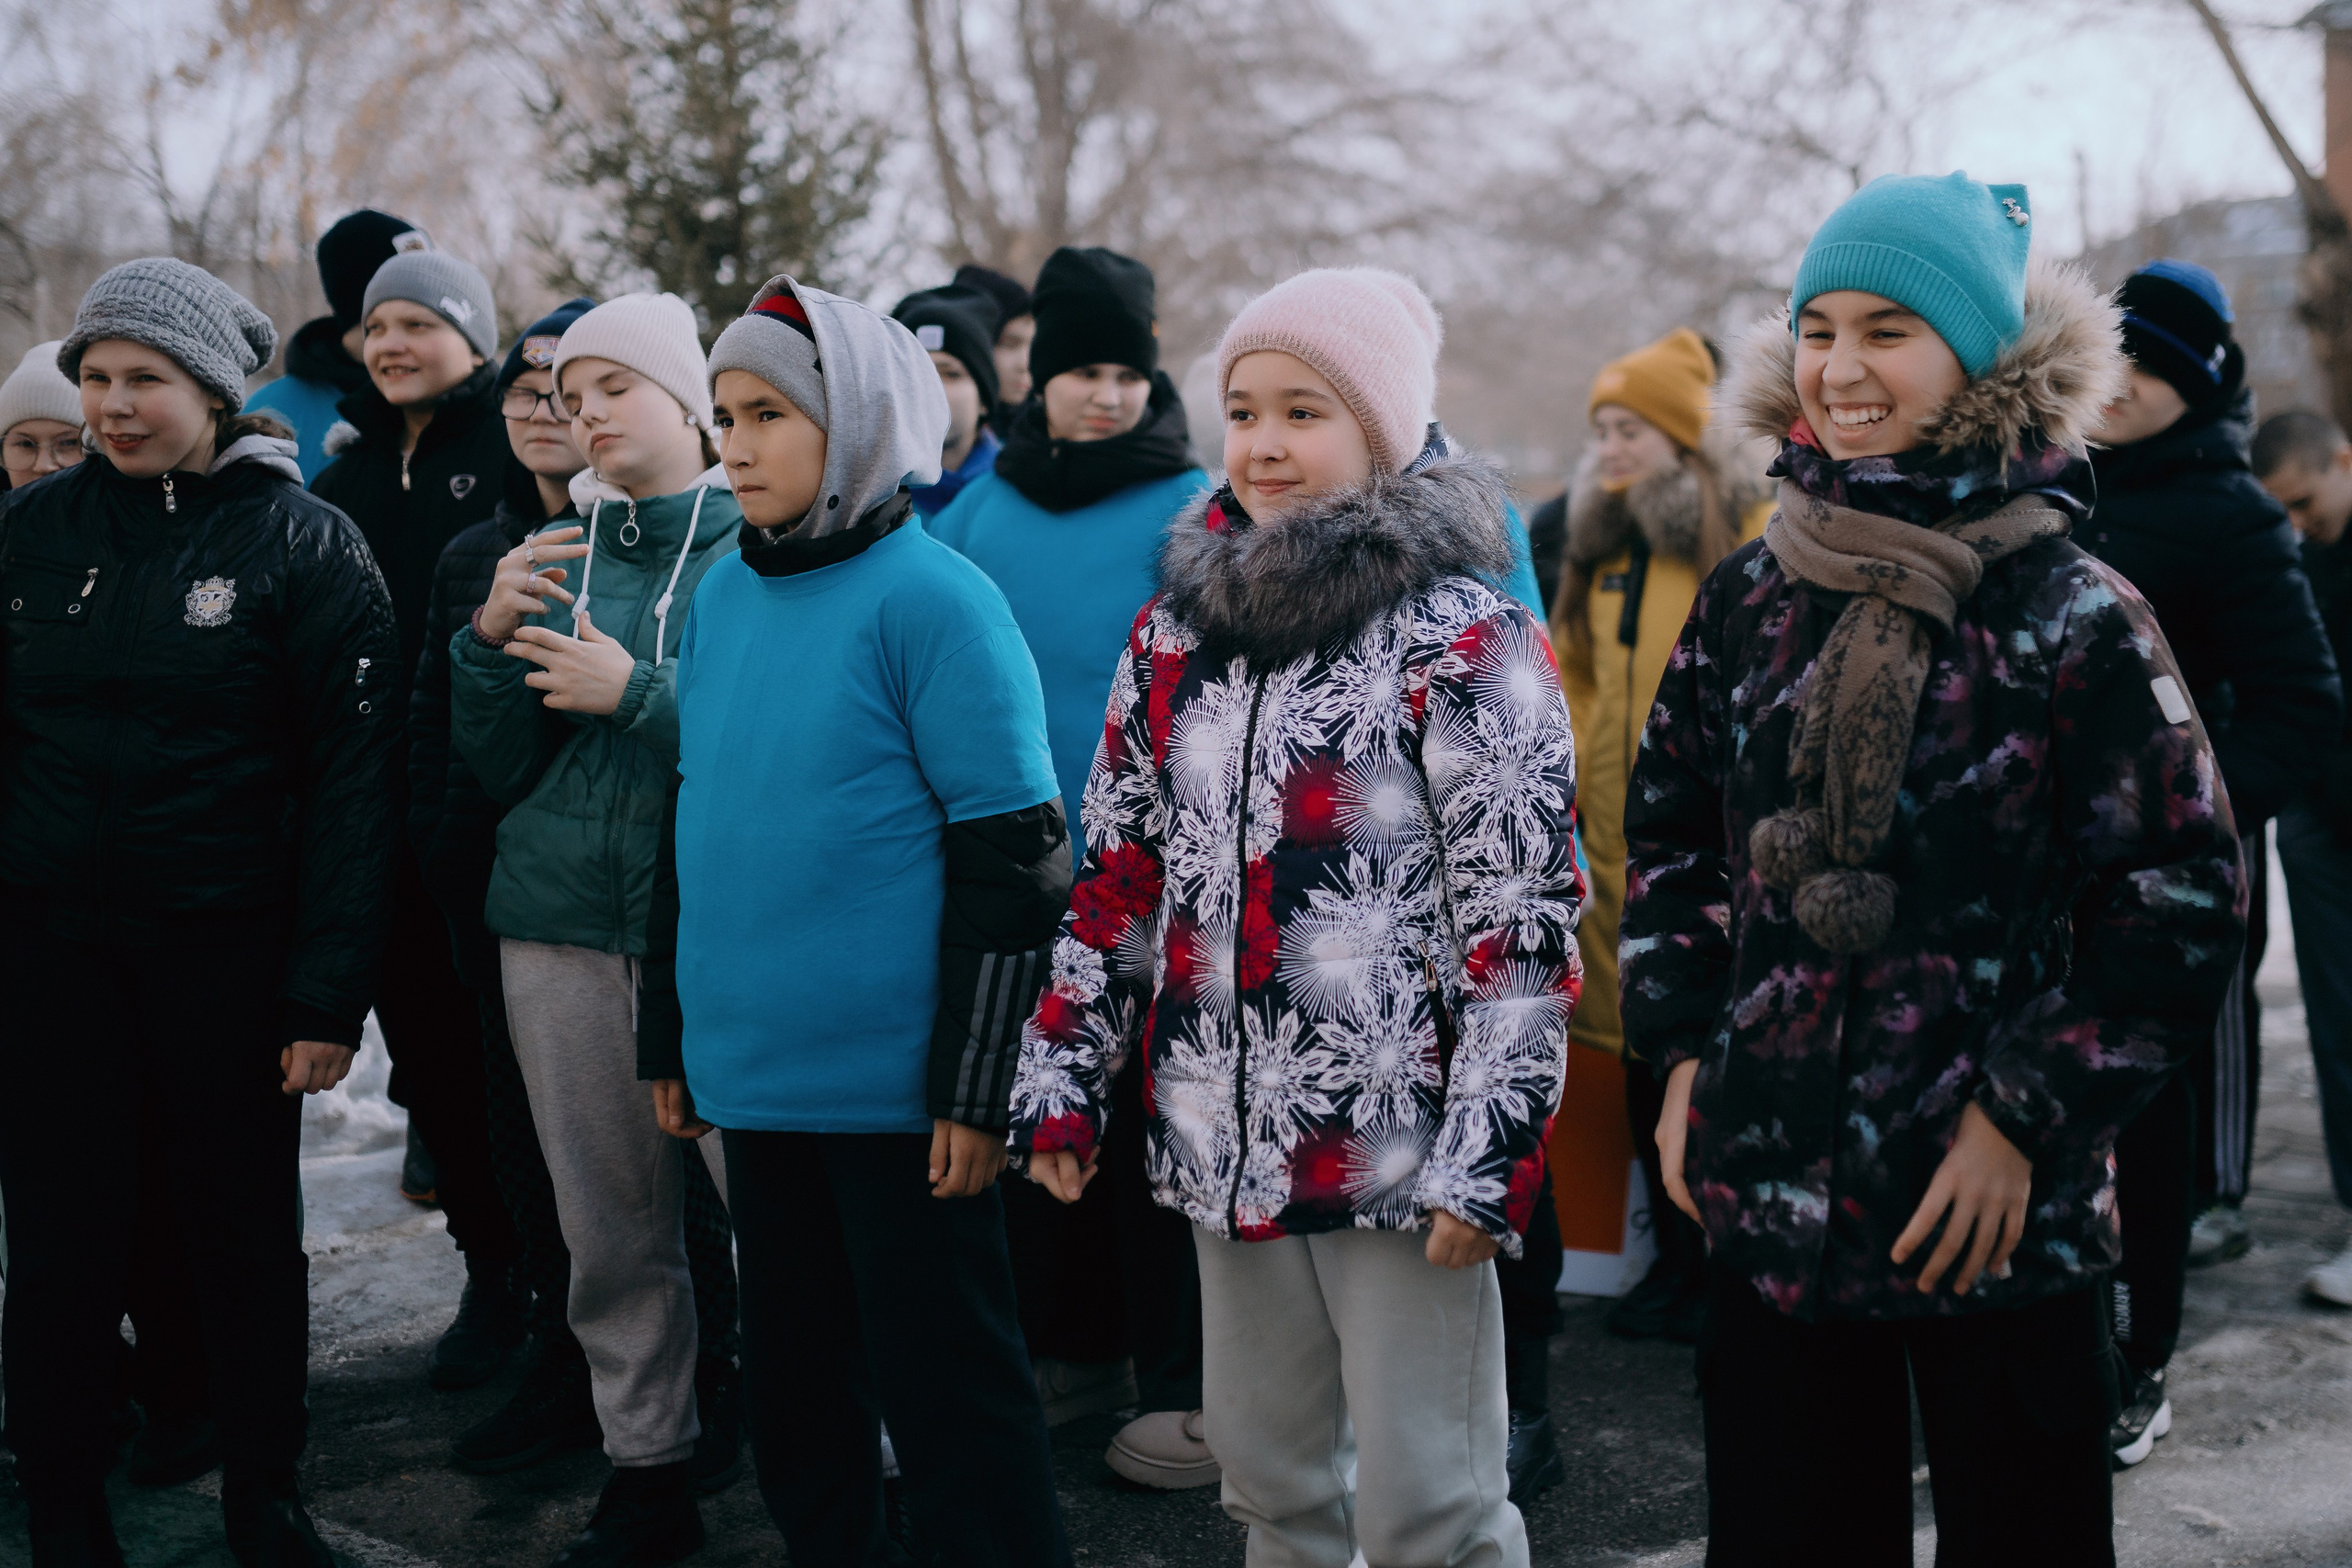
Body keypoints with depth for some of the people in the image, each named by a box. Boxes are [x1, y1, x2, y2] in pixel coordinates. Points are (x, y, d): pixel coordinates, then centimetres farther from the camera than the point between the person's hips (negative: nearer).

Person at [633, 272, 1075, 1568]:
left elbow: (1015, 862, -13)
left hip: (898, 1084, -7)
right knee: (791, 1389, 17)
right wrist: (670, 1039, 17)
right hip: (752, 1073, 7)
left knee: (944, 1395, 4)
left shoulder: (931, 600, -12)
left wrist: (974, 1087, -15)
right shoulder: (723, 594, 9)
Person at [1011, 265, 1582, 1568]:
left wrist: (1487, 1154, -16)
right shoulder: (1176, 630, 9)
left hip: (1399, 1154, -6)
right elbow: (1117, 881, 14)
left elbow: (1525, 921, -12)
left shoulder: (1464, 640, -9)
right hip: (1222, 1152, 6)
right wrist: (1059, 1080, 10)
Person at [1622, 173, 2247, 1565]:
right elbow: (1669, 835, 16)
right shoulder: (1750, 600, 6)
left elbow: (2180, 903, -10)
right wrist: (1683, 1051, 6)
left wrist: (2023, 1120, -12)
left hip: (1999, 1209, -4)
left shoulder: (2073, 618, -8)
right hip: (1769, 1190, 4)